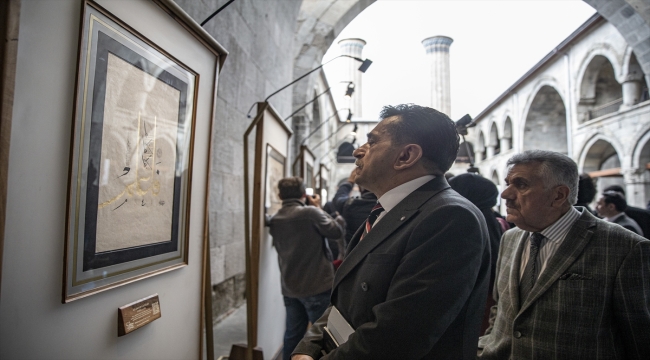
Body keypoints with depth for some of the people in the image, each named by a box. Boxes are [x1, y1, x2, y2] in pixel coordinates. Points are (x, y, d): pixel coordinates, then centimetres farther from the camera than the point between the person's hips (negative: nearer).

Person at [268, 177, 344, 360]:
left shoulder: (275, 220, 4)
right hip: (316, 286, -6)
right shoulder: (310, 212, -17)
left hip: (289, 288, 6)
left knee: (292, 335, 15)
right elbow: (337, 231, -6)